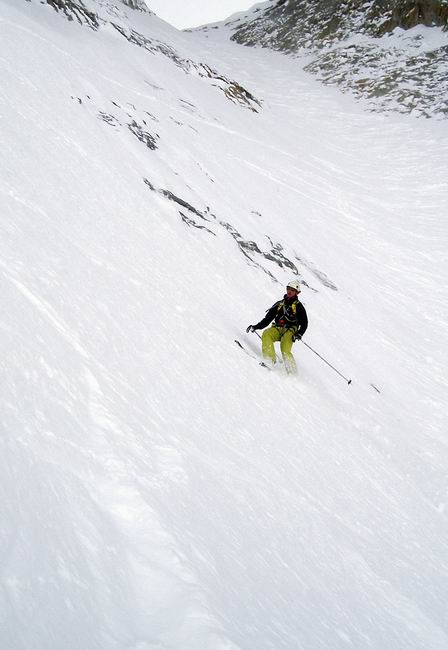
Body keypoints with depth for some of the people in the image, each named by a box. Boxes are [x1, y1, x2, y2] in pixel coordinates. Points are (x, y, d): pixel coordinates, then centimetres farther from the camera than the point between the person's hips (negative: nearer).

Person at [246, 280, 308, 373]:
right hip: (277, 329, 4)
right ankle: (270, 359, -37)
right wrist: (256, 327, 8)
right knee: (266, 334, -28)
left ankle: (292, 369, -25)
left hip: (289, 331, -4)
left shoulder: (298, 306, 10)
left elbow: (304, 324, 3)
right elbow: (268, 318, 20)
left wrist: (299, 334, -16)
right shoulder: (279, 304, 21)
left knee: (285, 351, -27)